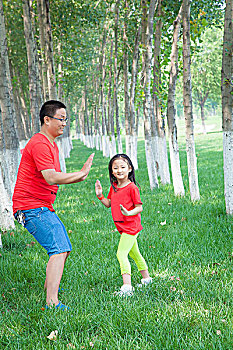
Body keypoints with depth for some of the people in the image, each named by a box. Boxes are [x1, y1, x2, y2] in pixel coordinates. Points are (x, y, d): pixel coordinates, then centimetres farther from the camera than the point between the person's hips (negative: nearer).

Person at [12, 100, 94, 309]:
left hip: (44, 207, 11)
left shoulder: (51, 145, 18)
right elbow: (51, 178, -28)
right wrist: (81, 173, -22)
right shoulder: (40, 144, -17)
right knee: (59, 250, -19)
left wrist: (77, 178, 8)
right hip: (32, 207, -11)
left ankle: (50, 287, 38)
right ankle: (52, 302, -23)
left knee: (64, 248, 20)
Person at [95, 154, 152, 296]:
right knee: (134, 253, 20)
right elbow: (109, 204, 15)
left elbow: (139, 207, -15)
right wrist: (100, 195, 0)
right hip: (122, 227, 9)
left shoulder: (132, 187, -16)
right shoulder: (114, 187, 8)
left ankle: (127, 286, -20)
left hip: (131, 226, -9)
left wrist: (128, 213, -32)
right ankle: (146, 278, 36)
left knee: (121, 253, -17)